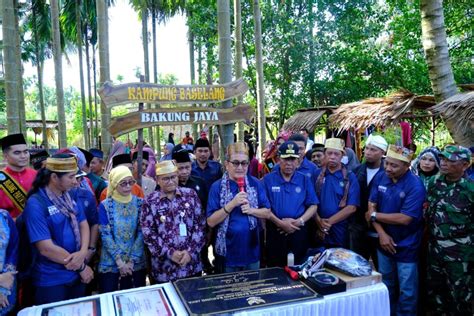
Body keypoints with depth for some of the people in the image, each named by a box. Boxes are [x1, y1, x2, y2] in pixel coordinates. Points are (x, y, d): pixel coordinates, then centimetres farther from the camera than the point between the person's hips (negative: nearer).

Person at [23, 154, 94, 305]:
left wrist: (83, 252, -17)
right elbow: (46, 248, -23)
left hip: (76, 275, 6)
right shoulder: (36, 204, -19)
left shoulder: (69, 197, 3)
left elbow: (83, 224, 3)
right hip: (51, 281, -6)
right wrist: (81, 267, -14)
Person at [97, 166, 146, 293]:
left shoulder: (139, 203, 0)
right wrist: (120, 262, -14)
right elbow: (105, 235, -9)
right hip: (110, 264, -1)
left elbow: (142, 233, -4)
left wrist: (131, 261, -11)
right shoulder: (105, 205, -5)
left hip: (137, 264, 1)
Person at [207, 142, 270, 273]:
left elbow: (267, 212, 3)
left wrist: (251, 210, -16)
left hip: (252, 250, 3)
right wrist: (232, 204, -23)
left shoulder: (255, 184, -1)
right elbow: (211, 222, -12)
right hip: (227, 252, -2)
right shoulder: (217, 187, -9)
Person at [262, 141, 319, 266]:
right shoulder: (268, 179, -1)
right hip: (275, 232, -2)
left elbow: (313, 206, 3)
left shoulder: (305, 180, 6)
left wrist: (299, 221, -12)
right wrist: (279, 222, -16)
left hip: (299, 232, 2)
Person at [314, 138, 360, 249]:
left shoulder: (350, 177, -3)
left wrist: (329, 221, -14)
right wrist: (319, 221, -14)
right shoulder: (317, 175, 3)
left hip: (341, 232, -1)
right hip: (319, 231, 1)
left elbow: (351, 208, -10)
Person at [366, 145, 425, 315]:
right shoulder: (380, 178, -4)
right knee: (385, 286, 22)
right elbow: (371, 206, -4)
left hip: (406, 247, -5)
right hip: (385, 242, 5)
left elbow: (405, 219, -25)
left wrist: (375, 216, -15)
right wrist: (381, 234, -16)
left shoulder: (415, 186, -21)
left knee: (407, 291, 10)